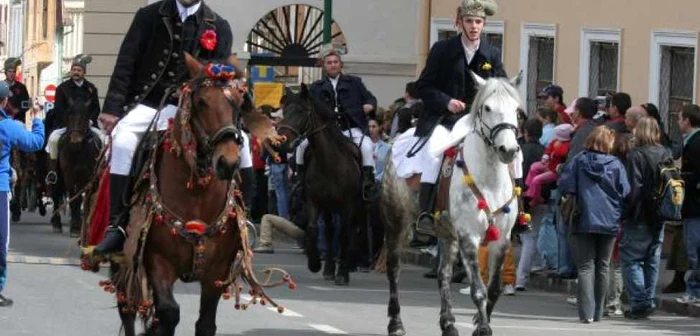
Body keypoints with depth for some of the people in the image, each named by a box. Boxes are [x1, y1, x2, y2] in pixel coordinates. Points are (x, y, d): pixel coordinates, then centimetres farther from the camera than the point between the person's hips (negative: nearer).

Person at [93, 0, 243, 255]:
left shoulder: (218, 27, 6)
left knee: (238, 139, -17)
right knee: (123, 139, -31)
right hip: (148, 105, -2)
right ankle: (117, 226, -30)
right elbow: (126, 64, -1)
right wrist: (112, 108, -11)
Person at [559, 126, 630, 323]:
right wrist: (619, 214, 13)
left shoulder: (579, 161, -2)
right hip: (609, 223, 1)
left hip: (584, 221, -1)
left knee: (585, 266, -1)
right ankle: (598, 312, 16)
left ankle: (587, 313, -13)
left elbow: (565, 187, -8)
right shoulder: (616, 165, -2)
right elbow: (625, 194, -2)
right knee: (603, 267, 12)